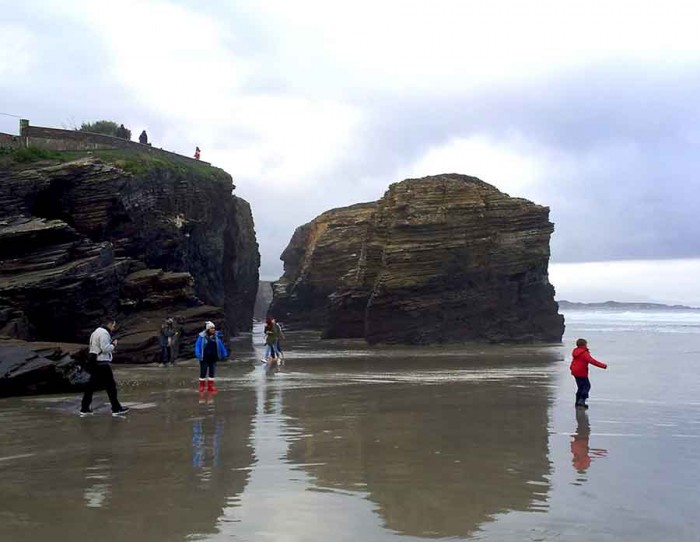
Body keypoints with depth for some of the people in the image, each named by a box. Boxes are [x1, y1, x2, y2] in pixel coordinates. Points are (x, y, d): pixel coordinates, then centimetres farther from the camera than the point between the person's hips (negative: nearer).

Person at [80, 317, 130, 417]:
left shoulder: (97, 331, 18)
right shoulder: (104, 333, -15)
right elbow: (105, 348, -22)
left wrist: (111, 345, 12)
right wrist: (113, 344, -6)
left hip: (94, 362, 10)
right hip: (102, 363, -10)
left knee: (91, 386, 11)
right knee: (111, 386, -2)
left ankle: (84, 409, 13)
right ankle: (116, 409, 3)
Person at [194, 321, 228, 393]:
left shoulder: (216, 336, 3)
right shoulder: (202, 336, -10)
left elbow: (220, 345, 13)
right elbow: (197, 345, -9)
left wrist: (224, 353, 15)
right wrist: (198, 354, -21)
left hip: (213, 357, 4)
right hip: (204, 357, -4)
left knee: (212, 372, 8)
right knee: (203, 372, 3)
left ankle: (210, 386, 18)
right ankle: (201, 386, 14)